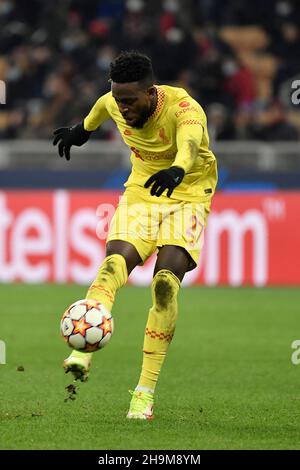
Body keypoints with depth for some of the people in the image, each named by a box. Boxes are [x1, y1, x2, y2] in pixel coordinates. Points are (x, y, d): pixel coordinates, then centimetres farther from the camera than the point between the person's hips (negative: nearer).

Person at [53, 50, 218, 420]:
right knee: (116, 262, -25)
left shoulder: (183, 108, -27)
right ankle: (82, 352, -46)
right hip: (140, 192, 4)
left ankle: (145, 392, -17)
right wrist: (83, 129, 38)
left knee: (166, 281, -23)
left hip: (186, 197, -4)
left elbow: (190, 141, -50)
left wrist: (178, 169, -72)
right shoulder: (114, 104, -9)